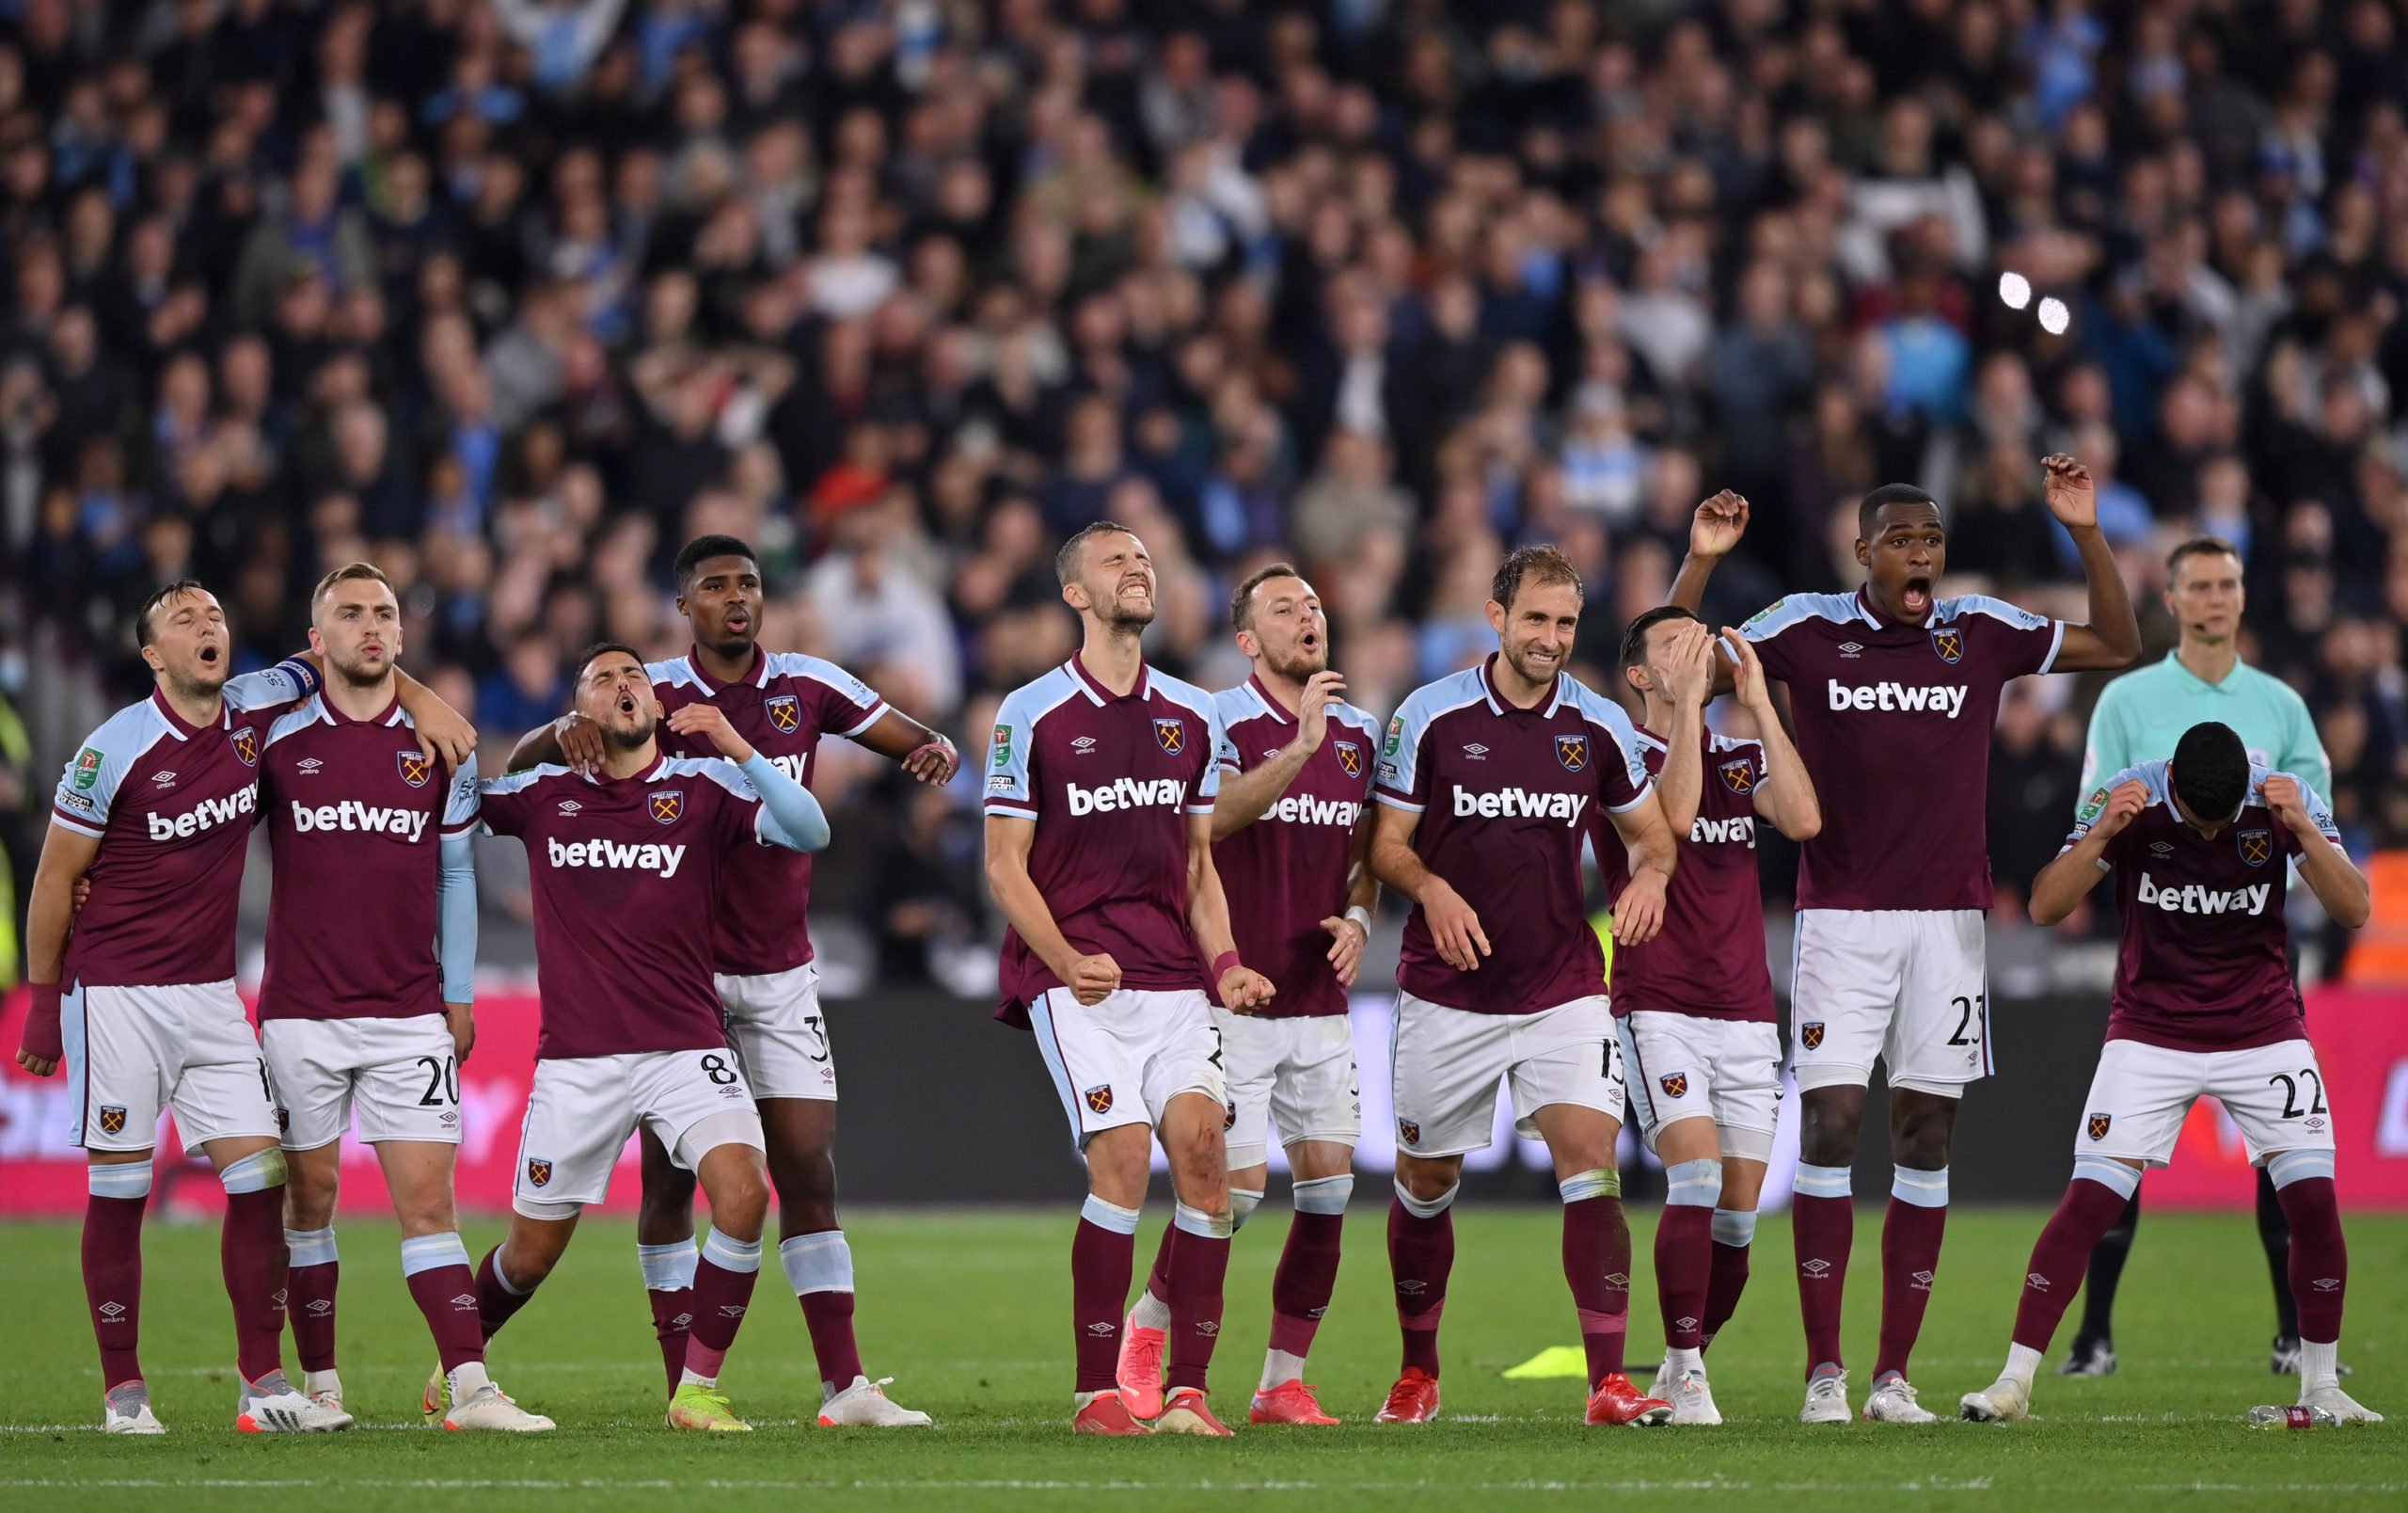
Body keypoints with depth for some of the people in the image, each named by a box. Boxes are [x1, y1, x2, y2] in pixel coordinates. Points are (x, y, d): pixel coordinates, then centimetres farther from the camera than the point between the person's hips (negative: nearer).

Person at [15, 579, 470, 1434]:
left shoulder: (253, 711, 1)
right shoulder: (116, 750, -12)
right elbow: (55, 879, -4)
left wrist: (424, 703, 2)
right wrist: (42, 1002, -2)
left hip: (212, 995, 5)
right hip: (117, 996, -5)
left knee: (259, 1176, -3)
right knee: (119, 1189, -2)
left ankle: (263, 1382, 1)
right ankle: (123, 1391, 6)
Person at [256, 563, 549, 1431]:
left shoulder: (438, 745, 6)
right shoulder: (277, 740, 0)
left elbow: (454, 873, 13)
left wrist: (460, 996, 11)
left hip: (409, 1015, 1)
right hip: (301, 1011, -1)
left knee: (428, 1201, -5)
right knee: (308, 1196, 4)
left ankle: (468, 1388, -12)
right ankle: (318, 1384, 14)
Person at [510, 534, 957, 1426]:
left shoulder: (807, 686, 3)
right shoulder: (651, 693, -4)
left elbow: (912, 742, 8)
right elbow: (521, 763, -7)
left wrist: (936, 749, -17)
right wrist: (566, 731, -31)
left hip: (780, 971, 2)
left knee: (809, 1175, -2)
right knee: (670, 1178, -1)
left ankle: (844, 1386, -1)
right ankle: (683, 1384, 6)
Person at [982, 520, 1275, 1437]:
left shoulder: (1192, 715, 15)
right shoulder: (1031, 715, 0)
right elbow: (1004, 863, -1)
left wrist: (1224, 965, 4)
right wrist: (1068, 962, -15)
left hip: (1173, 982, 5)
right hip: (1075, 982, -4)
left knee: (1203, 1149, -11)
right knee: (1122, 1156, -18)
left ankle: (1186, 1390, -5)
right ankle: (1097, 1393, -10)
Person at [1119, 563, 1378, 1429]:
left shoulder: (1358, 733, 12)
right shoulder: (1221, 721, -8)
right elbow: (1208, 820, -26)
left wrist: (1358, 918, 2)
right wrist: (1299, 746, -34)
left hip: (1321, 998, 6)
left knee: (1329, 1180, -2)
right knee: (1240, 1181, -10)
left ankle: (1284, 1382, 6)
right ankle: (1147, 1326, 14)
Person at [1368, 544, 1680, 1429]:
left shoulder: (1600, 726, 2)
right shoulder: (1430, 717, -5)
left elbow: (1649, 829, 14)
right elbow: (1387, 843, -2)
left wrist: (1650, 875, -9)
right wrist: (1431, 889, -22)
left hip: (1563, 987, 1)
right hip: (1447, 991, -1)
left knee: (1591, 1160, -15)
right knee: (1426, 1181, 9)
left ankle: (1609, 1382, -18)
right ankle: (1417, 1373, 29)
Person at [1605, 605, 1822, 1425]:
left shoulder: (1742, 759, 12)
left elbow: (1803, 819, -7)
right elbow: (1673, 811, -22)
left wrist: (1758, 704, -7)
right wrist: (1686, 700, -19)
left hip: (1746, 1012, 5)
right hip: (1659, 1009, -5)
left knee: (1739, 1211, 3)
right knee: (1697, 1177, -21)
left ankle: (1682, 1365, 20)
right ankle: (1685, 1373, -15)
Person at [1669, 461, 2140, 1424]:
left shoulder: (1981, 632, 5)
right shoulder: (1809, 629, 1)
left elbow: (2117, 649, 10)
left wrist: (2086, 535, -1)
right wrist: (1698, 564, -12)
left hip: (1947, 915, 2)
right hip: (1840, 918, -2)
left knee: (1926, 1140, 1)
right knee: (1829, 1125, -9)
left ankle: (1894, 1373, 6)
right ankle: (1824, 1370, -5)